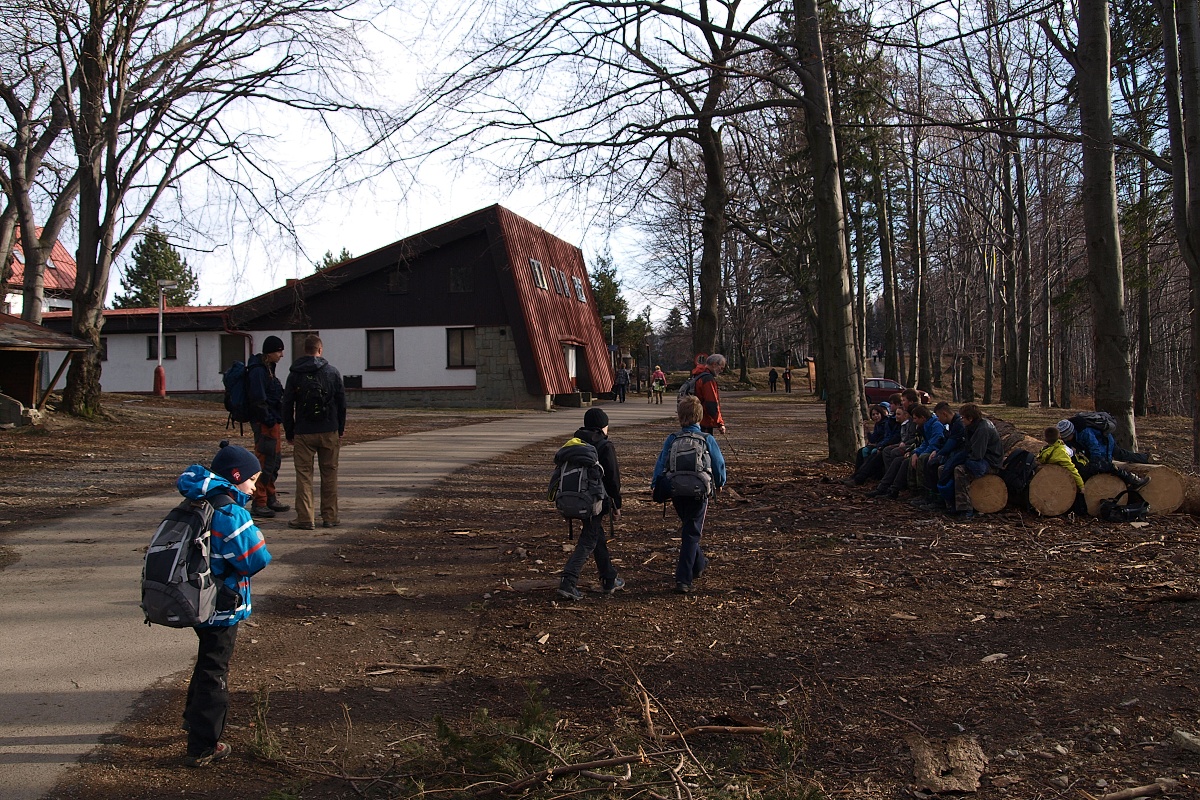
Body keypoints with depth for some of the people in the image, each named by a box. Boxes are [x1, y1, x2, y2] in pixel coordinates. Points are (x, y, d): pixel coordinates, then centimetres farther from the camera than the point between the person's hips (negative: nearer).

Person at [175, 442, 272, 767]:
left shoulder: (197, 506, 4)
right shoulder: (231, 514, -24)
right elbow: (257, 559, -24)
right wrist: (257, 538, -4)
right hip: (222, 608, -9)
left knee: (208, 662, 28)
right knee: (214, 672, 3)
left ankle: (194, 718, 46)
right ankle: (202, 747, 11)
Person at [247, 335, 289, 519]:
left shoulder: (267, 368, 17)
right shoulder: (258, 370, -15)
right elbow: (258, 399, -21)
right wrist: (269, 420, -19)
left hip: (273, 423, 11)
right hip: (264, 423, -11)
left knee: (275, 459, 16)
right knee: (264, 462, -8)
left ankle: (270, 499, 27)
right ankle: (259, 503, -3)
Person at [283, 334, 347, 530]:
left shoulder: (295, 374, 1)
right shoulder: (332, 372, 0)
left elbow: (287, 406, 2)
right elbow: (341, 402, 3)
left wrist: (289, 432, 11)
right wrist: (341, 429, 12)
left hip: (303, 433, 0)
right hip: (329, 433, 0)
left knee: (303, 475, 4)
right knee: (329, 474, 8)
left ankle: (305, 518, 1)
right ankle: (330, 517, 11)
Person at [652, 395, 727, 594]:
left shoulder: (671, 440, -3)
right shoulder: (707, 440, -6)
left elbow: (661, 464, -3)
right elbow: (719, 464, 3)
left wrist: (655, 488, 7)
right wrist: (719, 483, 21)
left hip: (677, 493, 3)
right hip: (699, 493, -3)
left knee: (688, 529, 25)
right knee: (692, 534, 0)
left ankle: (699, 564, 43)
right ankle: (683, 579, -7)